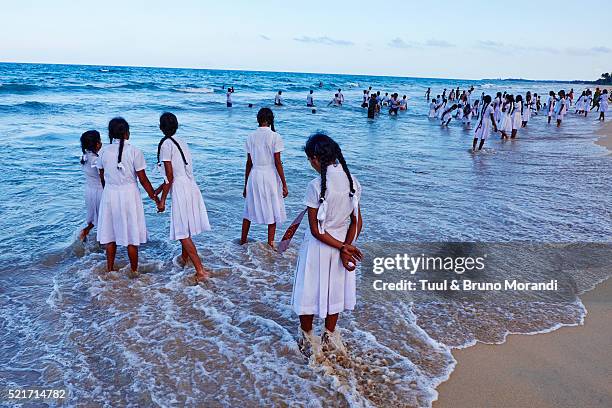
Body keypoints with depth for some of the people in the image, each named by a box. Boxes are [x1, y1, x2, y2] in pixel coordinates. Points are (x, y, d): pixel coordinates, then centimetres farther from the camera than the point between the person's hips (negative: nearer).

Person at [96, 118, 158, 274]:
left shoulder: (104, 151, 0)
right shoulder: (134, 152, -11)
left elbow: (102, 177, 9)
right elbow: (143, 179, -9)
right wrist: (154, 197, 0)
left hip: (109, 194, 3)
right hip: (129, 194, -3)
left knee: (110, 234, 14)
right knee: (132, 235, 7)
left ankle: (110, 270, 24)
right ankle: (134, 271, 17)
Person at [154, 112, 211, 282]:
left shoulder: (165, 144, -10)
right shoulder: (180, 142, 14)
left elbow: (170, 177, -14)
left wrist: (162, 200, -7)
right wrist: (159, 189, 28)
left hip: (180, 191, -8)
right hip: (192, 187, 8)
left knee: (182, 232, -2)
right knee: (186, 228, 25)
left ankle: (201, 271, -5)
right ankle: (184, 258, 45)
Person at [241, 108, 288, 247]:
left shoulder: (251, 137, 2)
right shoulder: (275, 137, -9)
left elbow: (249, 163, 5)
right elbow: (277, 163, -10)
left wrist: (246, 184, 14)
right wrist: (284, 185, -4)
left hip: (254, 176, 4)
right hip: (270, 176, -4)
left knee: (249, 210, 17)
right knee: (272, 211, 8)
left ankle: (243, 241, 29)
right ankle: (270, 244, 14)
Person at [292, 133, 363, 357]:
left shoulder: (316, 186, -23)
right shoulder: (351, 180, -6)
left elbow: (315, 230, -19)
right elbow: (357, 222, -4)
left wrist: (343, 247, -13)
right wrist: (345, 247, -8)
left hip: (318, 245, -5)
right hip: (342, 240, 5)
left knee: (310, 291, 15)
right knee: (334, 290, 22)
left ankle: (307, 338, 33)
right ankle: (330, 336, 37)